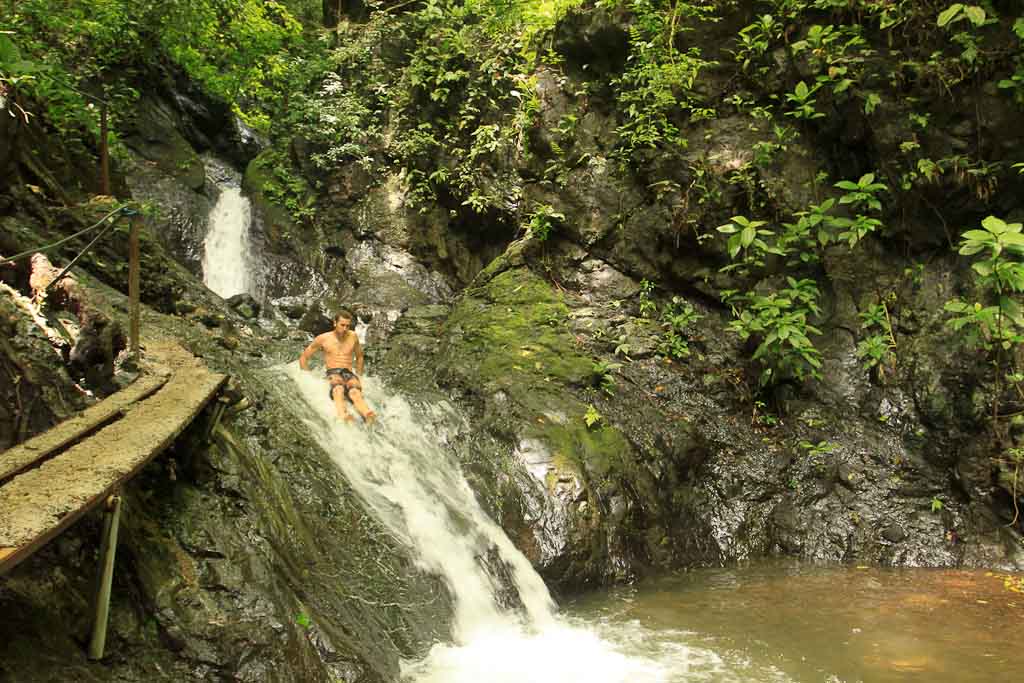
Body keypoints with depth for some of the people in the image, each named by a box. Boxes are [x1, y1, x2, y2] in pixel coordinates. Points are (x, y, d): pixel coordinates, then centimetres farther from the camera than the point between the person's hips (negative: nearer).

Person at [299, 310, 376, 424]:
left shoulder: (353, 336, 13)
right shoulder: (323, 338, 7)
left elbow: (359, 356, 31)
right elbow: (303, 358, 16)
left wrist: (358, 376, 23)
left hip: (349, 373, 1)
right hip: (332, 374, -1)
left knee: (355, 391, -38)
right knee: (338, 389, -41)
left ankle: (368, 416, -68)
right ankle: (344, 417, -70)